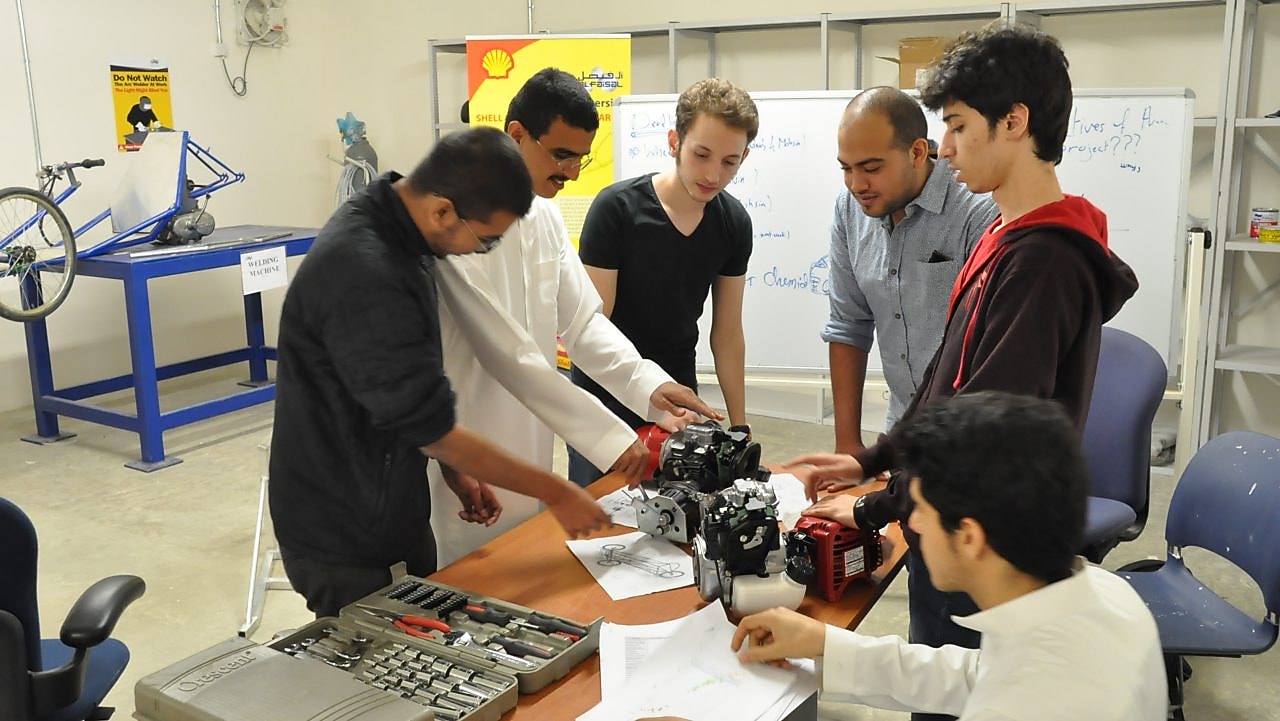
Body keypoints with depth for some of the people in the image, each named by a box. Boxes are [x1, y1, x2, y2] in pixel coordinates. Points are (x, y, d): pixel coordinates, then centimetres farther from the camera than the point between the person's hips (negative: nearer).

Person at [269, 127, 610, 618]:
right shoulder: (364, 274, -30)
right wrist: (554, 491, -17)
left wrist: (455, 468, 7)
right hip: (347, 546, -9)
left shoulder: (393, 227, 0)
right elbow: (430, 426, -25)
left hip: (397, 518, 9)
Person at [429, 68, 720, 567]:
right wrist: (611, 437, -26)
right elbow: (508, 354, -26)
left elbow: (582, 320, 5)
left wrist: (648, 383, -13)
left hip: (529, 454, 8)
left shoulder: (545, 213, 7)